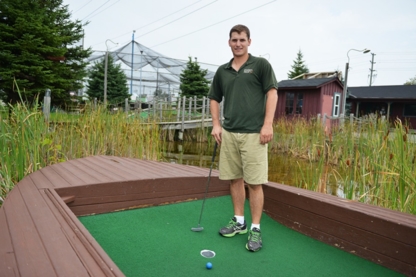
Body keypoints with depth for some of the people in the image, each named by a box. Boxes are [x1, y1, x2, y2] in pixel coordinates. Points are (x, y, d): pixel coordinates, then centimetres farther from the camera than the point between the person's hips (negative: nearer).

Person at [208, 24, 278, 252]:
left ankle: (255, 228, 10)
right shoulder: (222, 71, 14)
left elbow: (272, 93, -4)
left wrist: (267, 124, -13)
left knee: (254, 182, -3)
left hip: (253, 133, -5)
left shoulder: (261, 65, 1)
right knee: (234, 178, 11)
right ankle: (239, 221, 26)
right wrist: (216, 124, 8)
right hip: (229, 133, 5)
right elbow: (214, 98, 20)